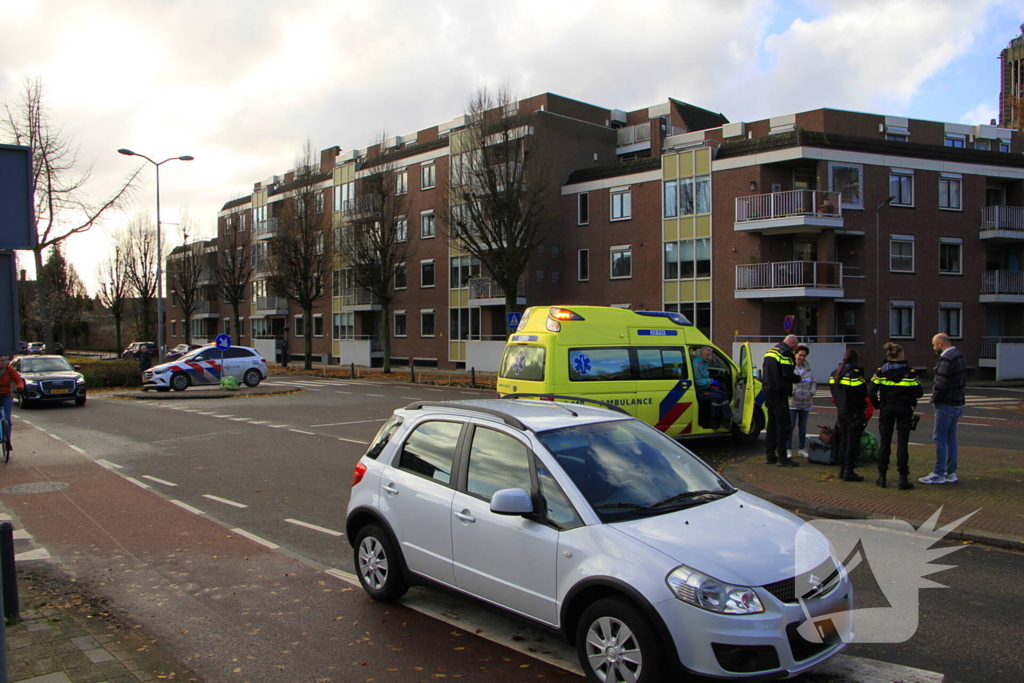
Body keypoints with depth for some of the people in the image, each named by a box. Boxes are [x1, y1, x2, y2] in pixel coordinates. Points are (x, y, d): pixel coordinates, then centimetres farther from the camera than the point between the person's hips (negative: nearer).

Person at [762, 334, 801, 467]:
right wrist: (798, 378, -3)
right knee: (783, 424, -5)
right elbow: (787, 374, -20)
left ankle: (770, 456, 17)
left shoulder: (770, 351, 17)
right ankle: (782, 457, -5)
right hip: (779, 392, -9)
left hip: (769, 390, 10)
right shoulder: (786, 353, -13)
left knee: (772, 423, 14)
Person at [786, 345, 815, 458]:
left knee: (803, 426, 13)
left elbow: (813, 382, 16)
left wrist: (812, 392, -2)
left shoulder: (809, 369, 11)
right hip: (792, 402, -5)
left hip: (806, 402, 5)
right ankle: (788, 449, 3)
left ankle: (802, 449, 22)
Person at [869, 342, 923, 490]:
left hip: (886, 410, 2)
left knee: (884, 443, 9)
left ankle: (882, 477, 11)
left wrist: (877, 405, 7)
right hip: (904, 410, -1)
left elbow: (871, 392, -8)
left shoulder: (881, 371, -3)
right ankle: (903, 479, 2)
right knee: (902, 444, 2)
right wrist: (912, 401, 13)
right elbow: (919, 393, -7)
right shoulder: (910, 372, -6)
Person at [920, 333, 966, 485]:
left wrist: (933, 399, -9)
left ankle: (938, 475, 0)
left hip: (946, 404, -10)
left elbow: (941, 384, -25)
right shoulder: (960, 356, 12)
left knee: (939, 438, -3)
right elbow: (963, 381, 17)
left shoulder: (946, 358, -20)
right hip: (957, 403, 10)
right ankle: (951, 473, 20)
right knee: (950, 438, 15)